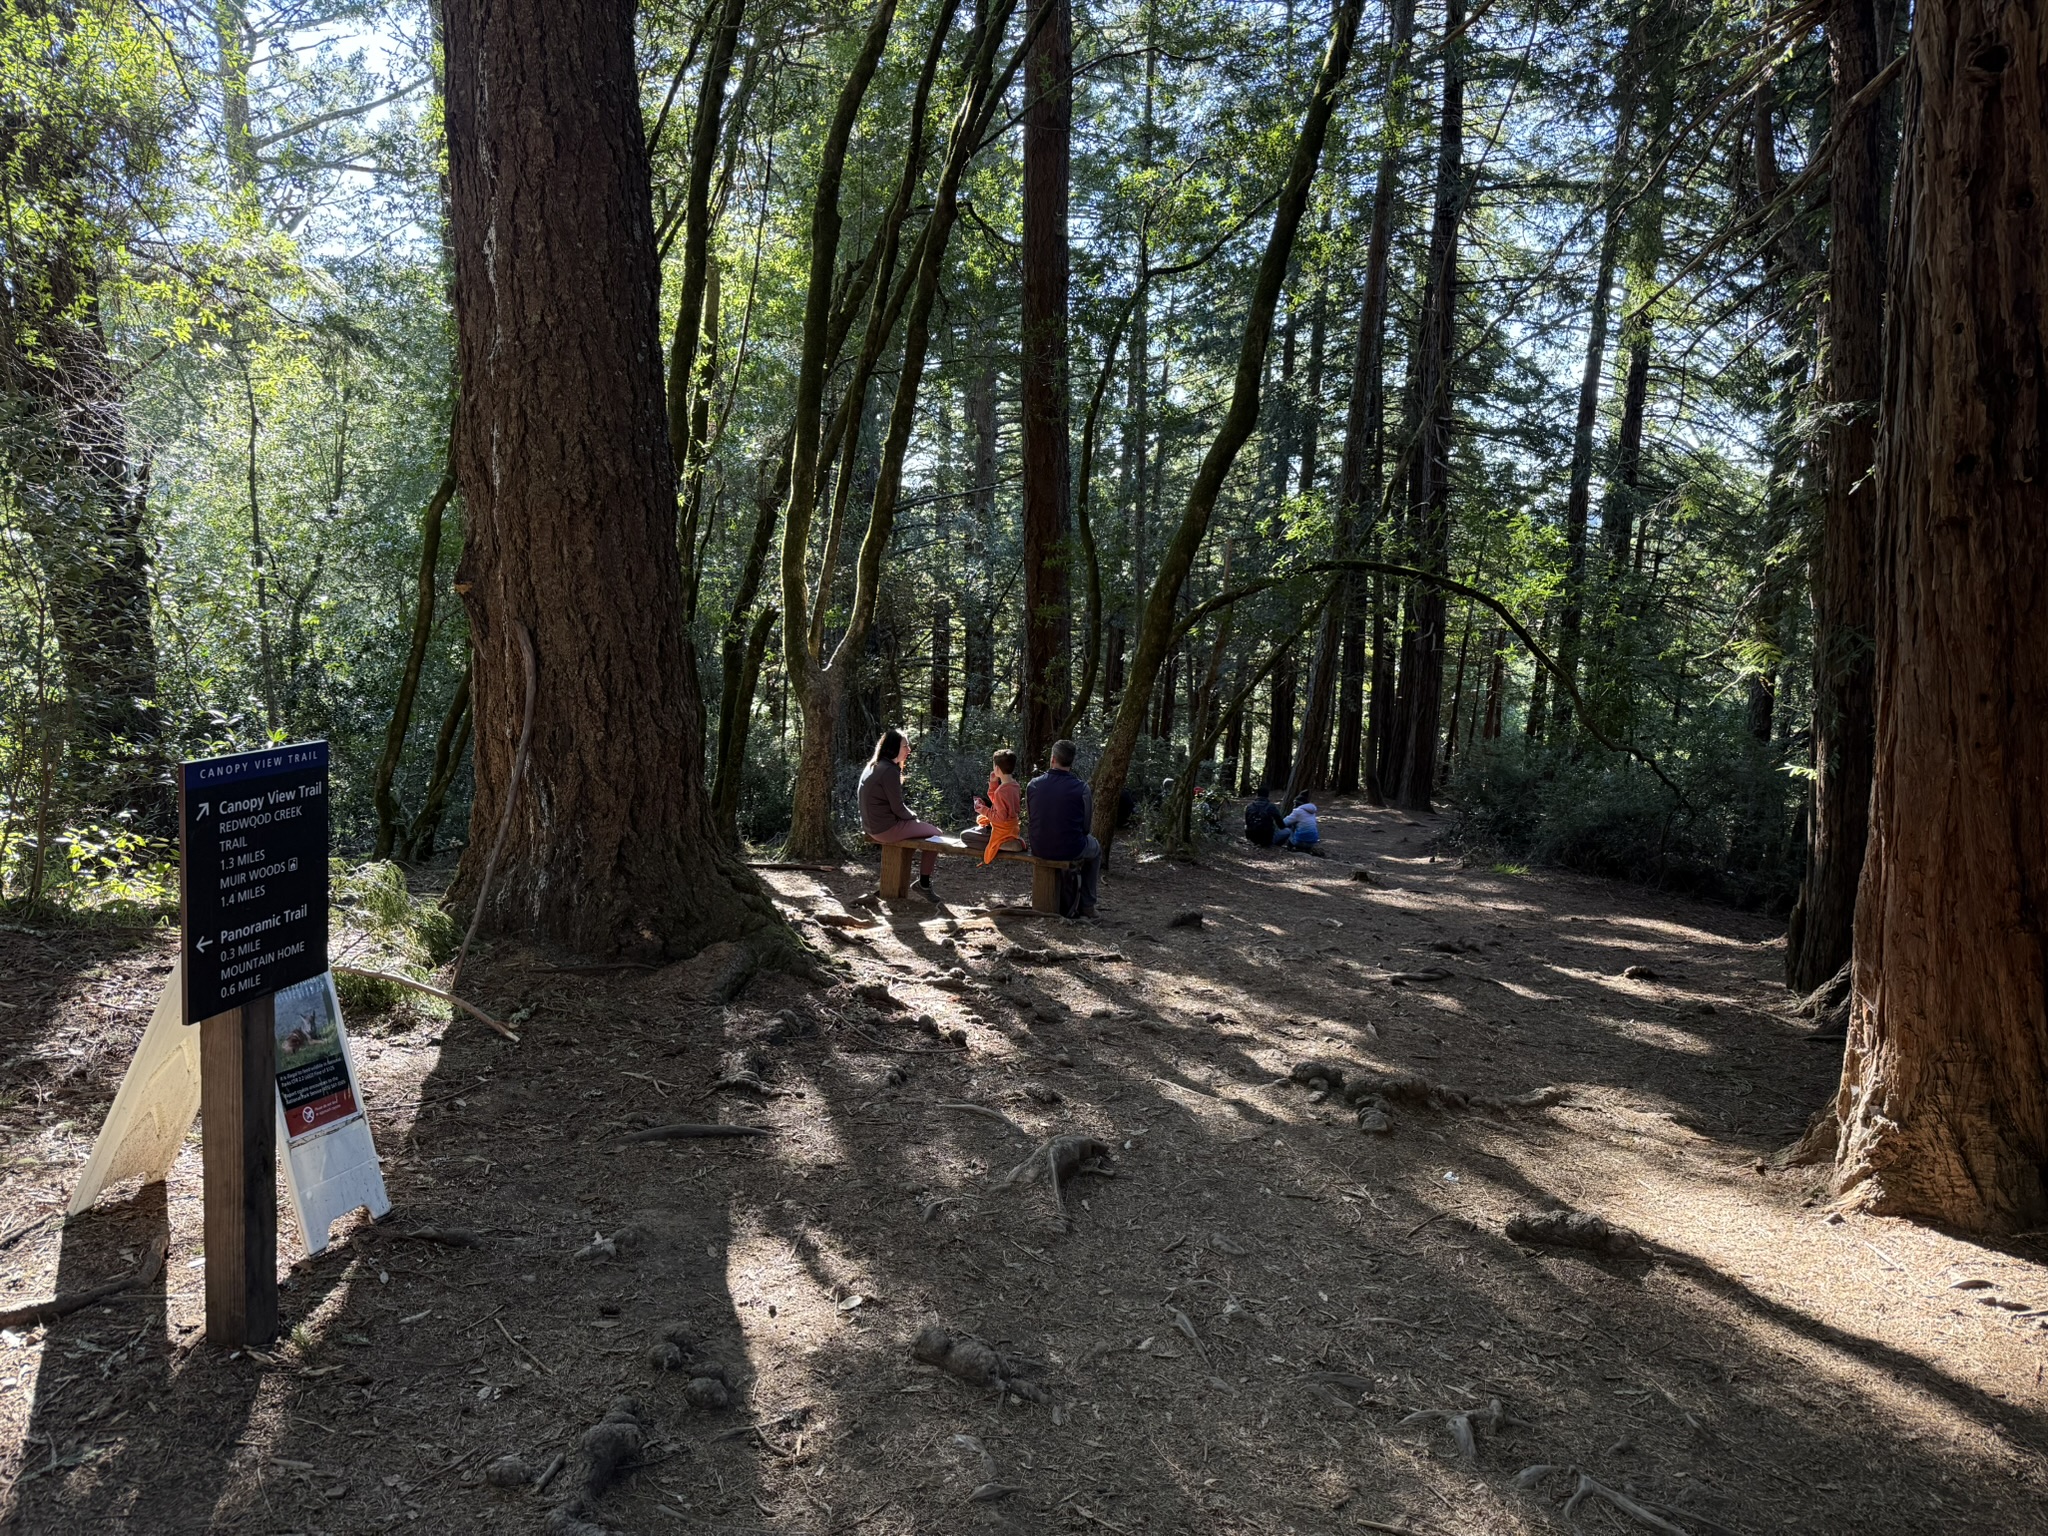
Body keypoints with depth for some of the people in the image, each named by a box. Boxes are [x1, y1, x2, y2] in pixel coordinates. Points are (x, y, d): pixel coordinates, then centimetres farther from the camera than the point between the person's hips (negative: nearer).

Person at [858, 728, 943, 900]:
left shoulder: (872, 766, 10)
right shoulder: (889, 771, -19)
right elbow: (897, 808, -18)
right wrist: (914, 818, 0)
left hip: (872, 825, 10)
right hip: (886, 828, -10)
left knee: (926, 827, 24)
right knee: (935, 833, 2)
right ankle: (924, 884, 6)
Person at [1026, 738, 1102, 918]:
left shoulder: (1033, 785, -5)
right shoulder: (1081, 787, -13)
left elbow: (1032, 819, 7)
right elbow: (1086, 826, -6)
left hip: (1039, 849, 4)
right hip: (1070, 849, -3)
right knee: (1095, 849, 31)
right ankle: (1087, 906, 28)